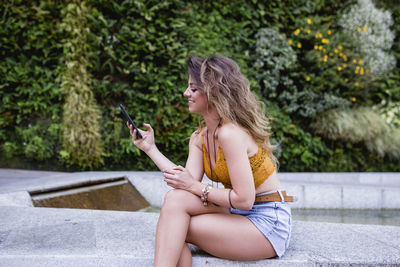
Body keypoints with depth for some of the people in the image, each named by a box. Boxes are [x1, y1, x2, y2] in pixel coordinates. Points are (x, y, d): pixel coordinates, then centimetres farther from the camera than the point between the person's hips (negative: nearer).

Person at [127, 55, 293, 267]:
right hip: (240, 216, 7)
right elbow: (189, 182, -5)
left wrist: (195, 187, -15)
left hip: (267, 223, -7)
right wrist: (150, 148, -2)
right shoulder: (198, 138, 6)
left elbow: (244, 199, -22)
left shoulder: (230, 134, -21)